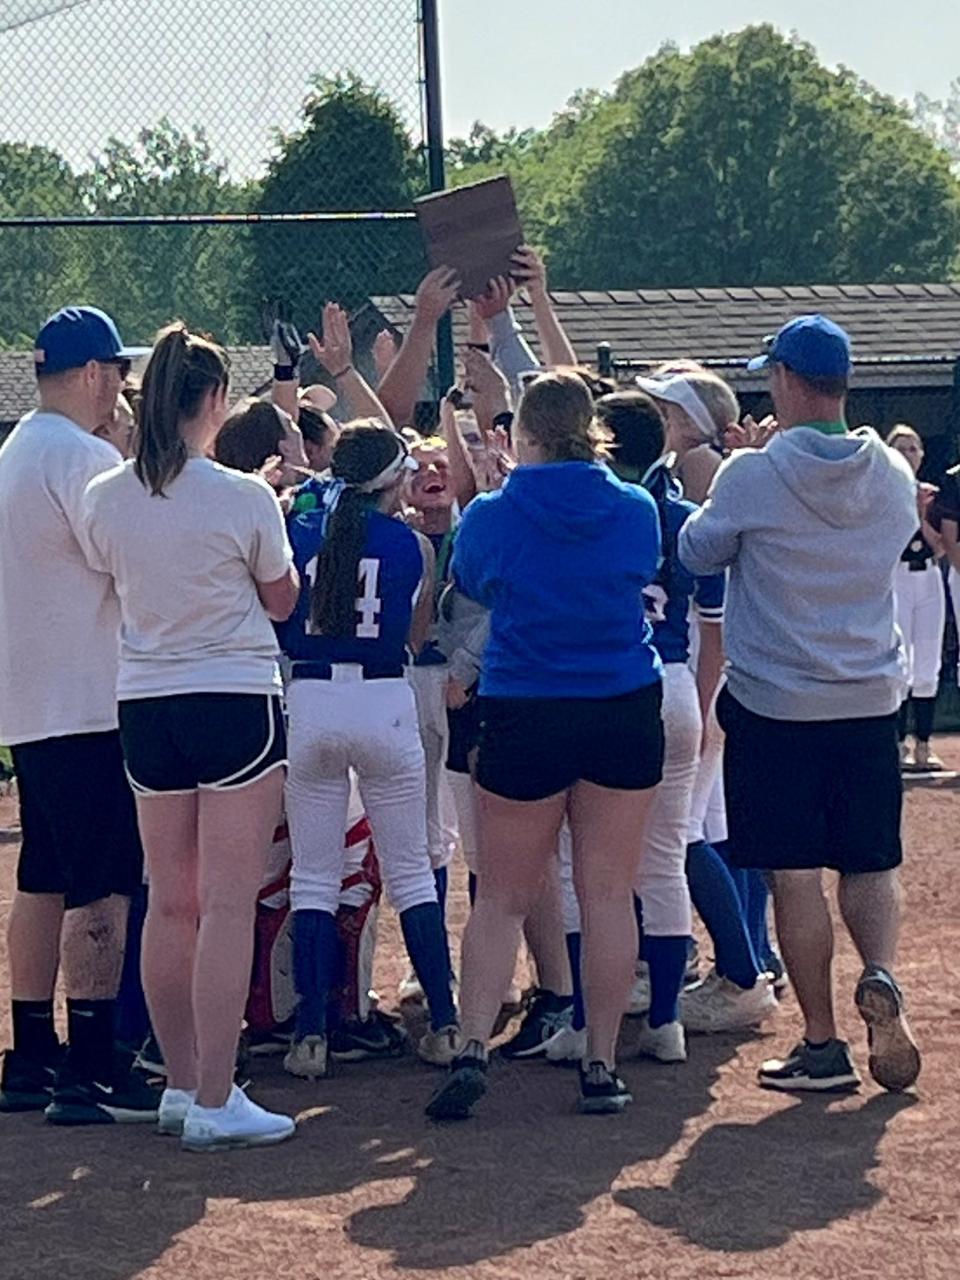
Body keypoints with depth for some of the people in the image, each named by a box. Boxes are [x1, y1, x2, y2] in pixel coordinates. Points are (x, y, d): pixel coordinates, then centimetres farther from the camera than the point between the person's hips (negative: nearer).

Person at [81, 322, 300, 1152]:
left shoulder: (105, 499, -2)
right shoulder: (244, 498, -13)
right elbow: (281, 600, 1)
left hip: (145, 703, 5)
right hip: (236, 700, -5)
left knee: (171, 904, 13)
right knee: (228, 904, -3)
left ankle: (181, 1084, 20)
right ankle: (213, 1102, -4)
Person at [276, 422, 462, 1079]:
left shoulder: (298, 531, 2)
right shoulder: (413, 545, 0)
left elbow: (276, 622, 9)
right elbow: (414, 637, 9)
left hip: (308, 699, 1)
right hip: (385, 702, -1)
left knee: (313, 879, 6)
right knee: (411, 873, 10)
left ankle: (311, 1036, 1)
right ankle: (445, 1024, 10)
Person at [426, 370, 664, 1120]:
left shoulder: (493, 516, -6)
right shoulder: (636, 511, -1)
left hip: (525, 715, -1)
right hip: (626, 712, 2)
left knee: (502, 897, 6)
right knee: (609, 894, 6)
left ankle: (473, 1049, -9)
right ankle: (602, 1065, 7)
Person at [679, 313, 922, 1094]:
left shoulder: (754, 478, -13)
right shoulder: (894, 477, 0)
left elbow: (697, 553, 2)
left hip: (775, 706, -4)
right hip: (872, 702, 4)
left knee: (795, 874, 3)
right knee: (872, 861, 14)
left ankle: (823, 1045, 5)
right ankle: (881, 975, -13)